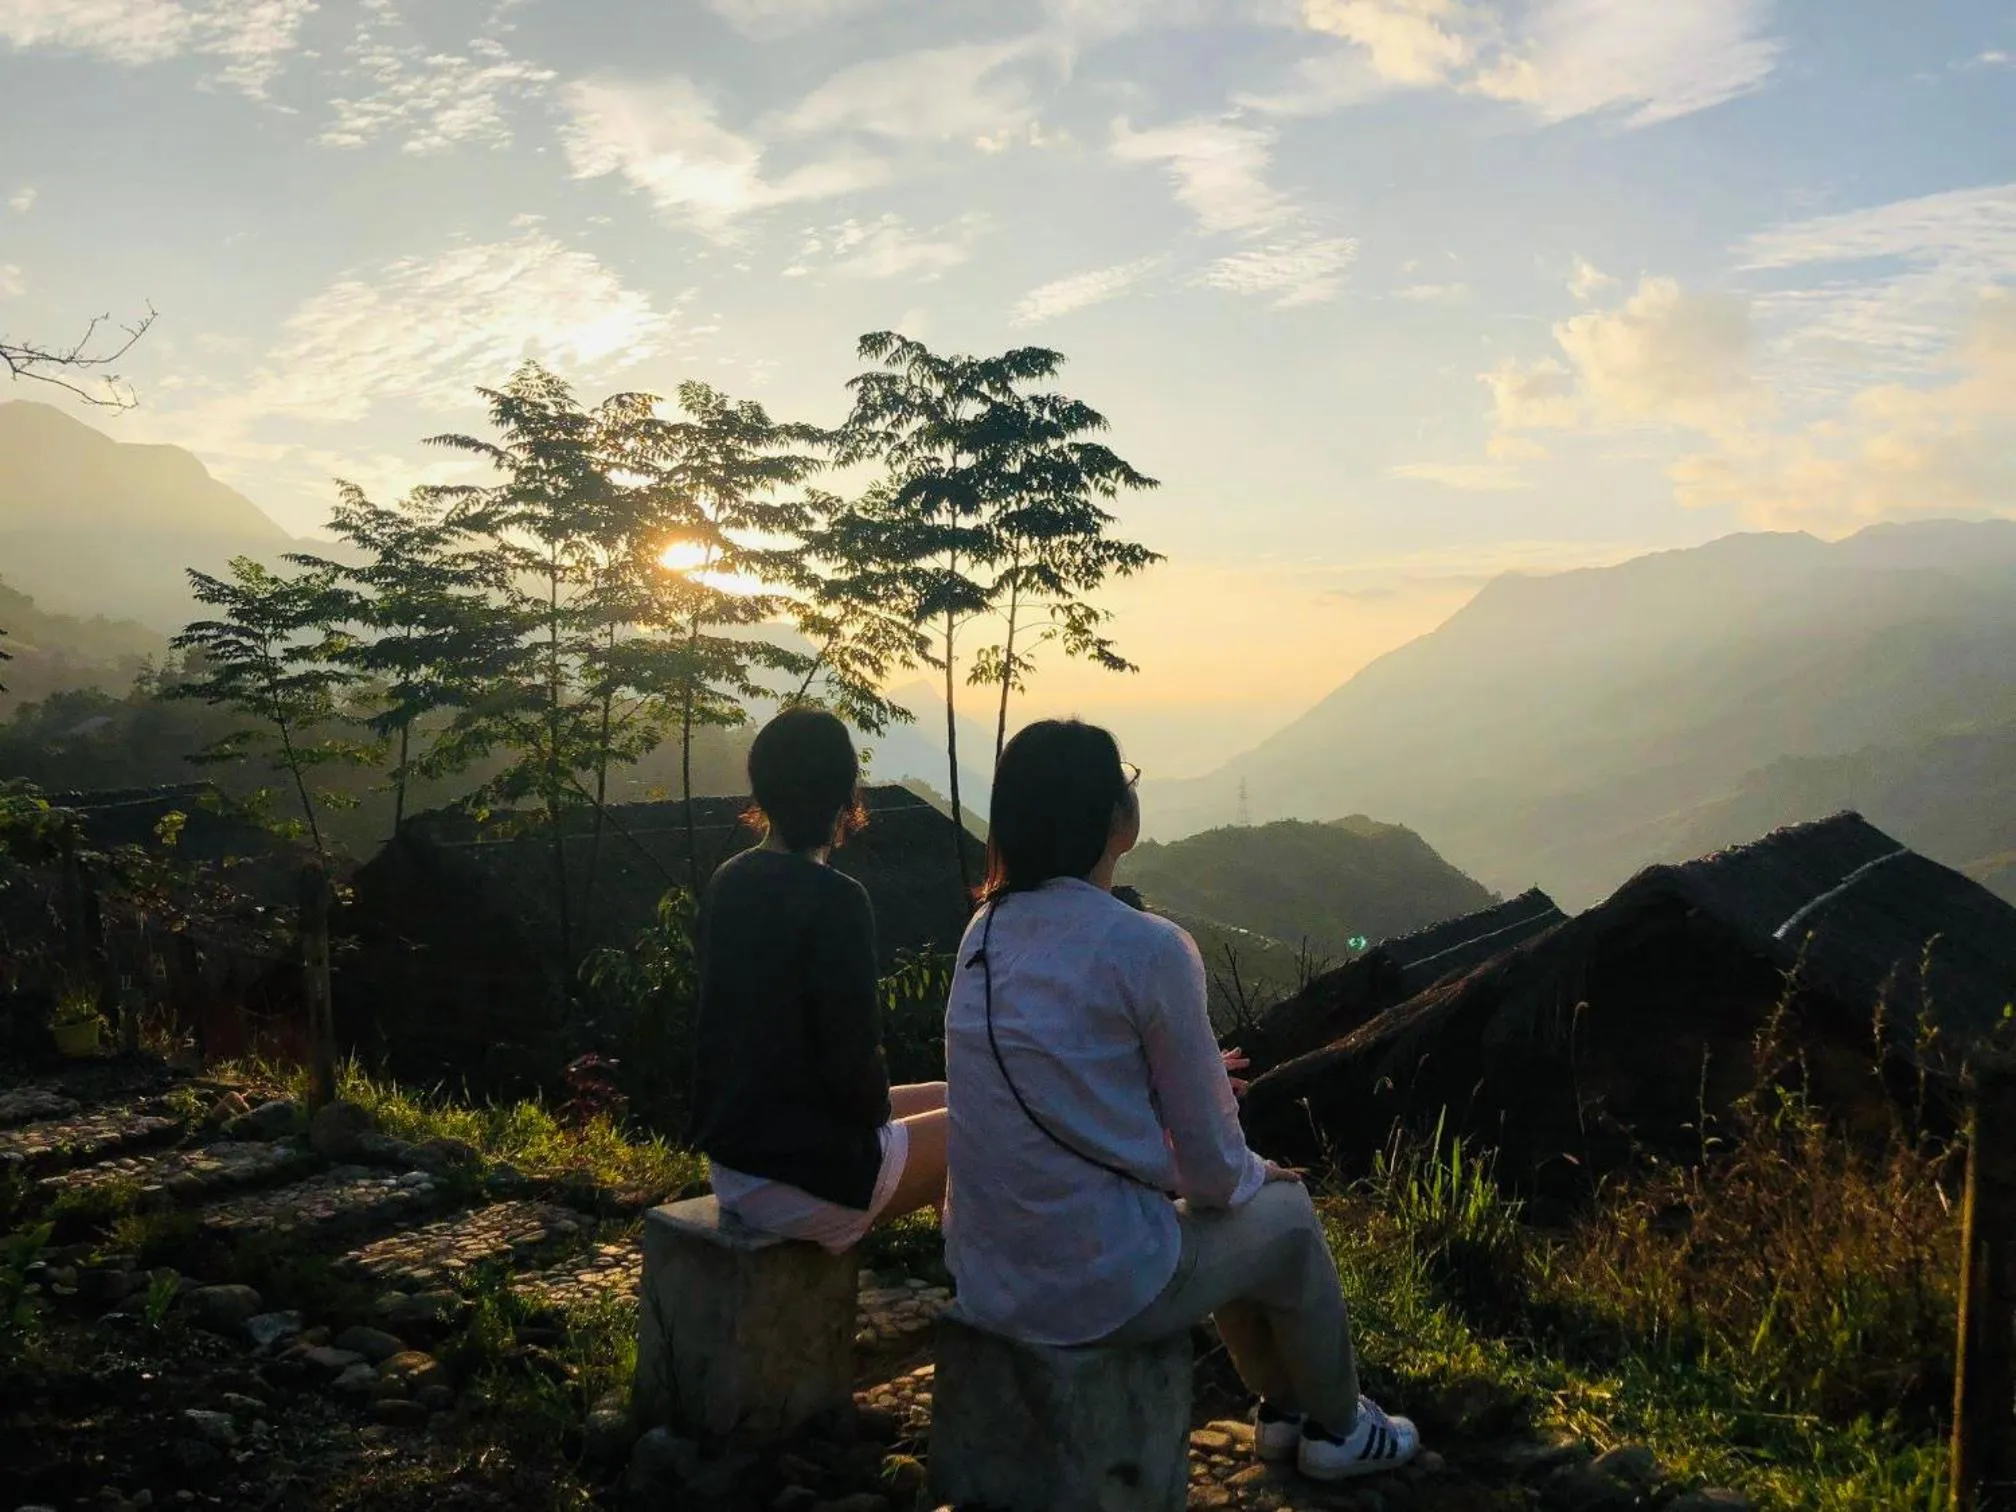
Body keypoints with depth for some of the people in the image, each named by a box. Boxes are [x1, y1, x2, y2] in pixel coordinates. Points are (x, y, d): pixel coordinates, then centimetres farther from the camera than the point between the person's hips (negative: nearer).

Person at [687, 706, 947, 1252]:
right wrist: (876, 1110, -2)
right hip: (803, 1178, -8)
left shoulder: (728, 882, 3)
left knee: (945, 1099, 23)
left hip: (732, 1156, 9)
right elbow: (852, 1057, -20)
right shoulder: (835, 900, -21)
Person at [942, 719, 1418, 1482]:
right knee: (1286, 1213, 20)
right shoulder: (1148, 947, -18)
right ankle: (1336, 1426, 42)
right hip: (1095, 1284, -7)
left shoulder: (987, 931, 2)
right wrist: (1254, 1175, 12)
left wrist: (1185, 1076, 22)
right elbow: (1209, 1163, -9)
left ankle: (1282, 1406, 48)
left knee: (1239, 1207, 30)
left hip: (986, 1275, 7)